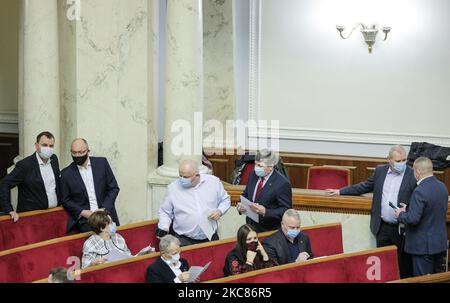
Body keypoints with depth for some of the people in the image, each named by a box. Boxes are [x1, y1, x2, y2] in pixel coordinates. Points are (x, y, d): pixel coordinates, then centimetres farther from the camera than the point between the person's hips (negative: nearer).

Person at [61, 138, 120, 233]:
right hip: (84, 218, -2)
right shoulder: (66, 173, 4)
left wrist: (104, 209, -5)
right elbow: (65, 200, 7)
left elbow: (114, 188, 7)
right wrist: (83, 212, -8)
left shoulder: (102, 163, 6)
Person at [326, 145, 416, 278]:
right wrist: (340, 191, 19)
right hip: (382, 227, 4)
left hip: (402, 228, -4)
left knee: (403, 264, 3)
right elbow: (365, 186, 19)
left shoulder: (413, 176, -8)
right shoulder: (380, 171, 7)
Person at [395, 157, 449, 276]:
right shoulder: (442, 187, 4)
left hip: (423, 246, -8)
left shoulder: (420, 192, -23)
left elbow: (413, 219, -25)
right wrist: (409, 208, 14)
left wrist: (401, 214, -5)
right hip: (440, 243, 8)